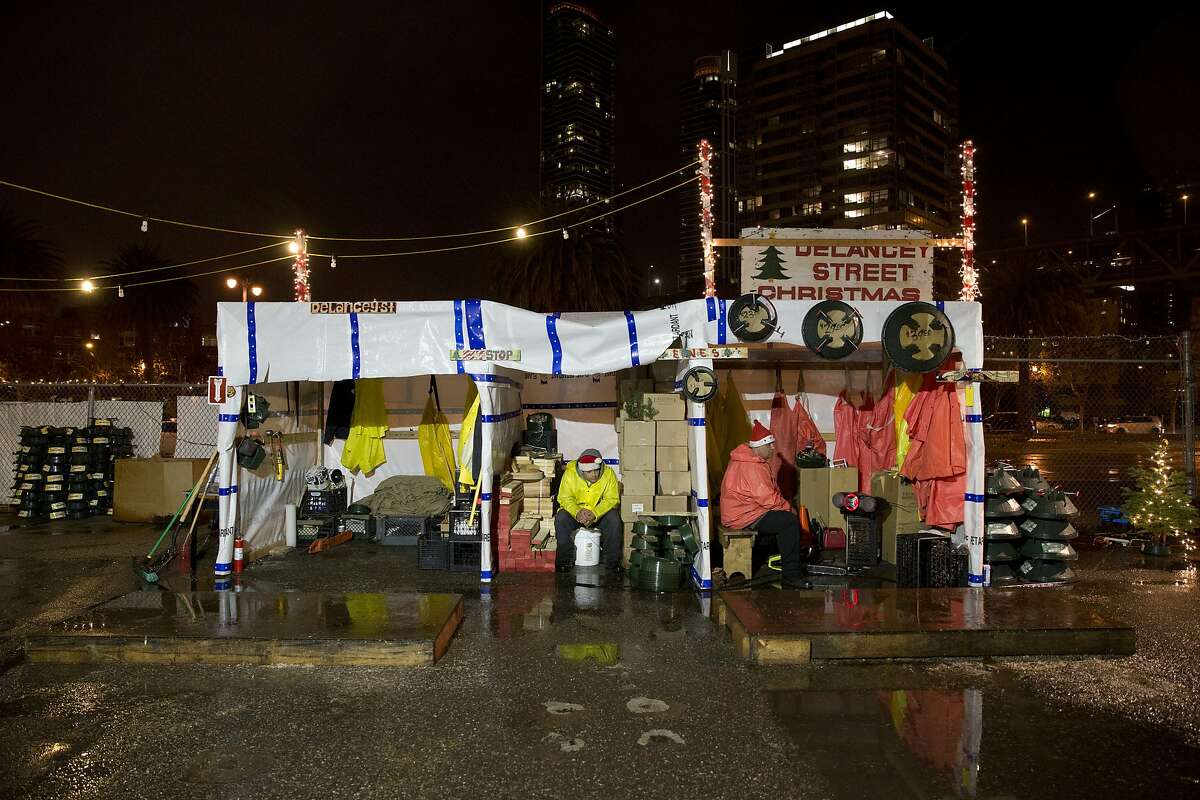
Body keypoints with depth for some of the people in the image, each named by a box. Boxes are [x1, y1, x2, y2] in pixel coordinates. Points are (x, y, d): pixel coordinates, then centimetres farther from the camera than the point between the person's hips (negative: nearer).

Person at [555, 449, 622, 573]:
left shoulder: (608, 474, -14)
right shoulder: (570, 473, -15)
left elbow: (612, 499, -15)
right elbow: (565, 498, -14)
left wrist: (594, 514, -31)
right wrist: (577, 512, -33)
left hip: (600, 512, 0)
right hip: (575, 511, 0)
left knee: (614, 520, -28)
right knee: (561, 519, -28)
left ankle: (611, 560, -13)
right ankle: (565, 559, -15)